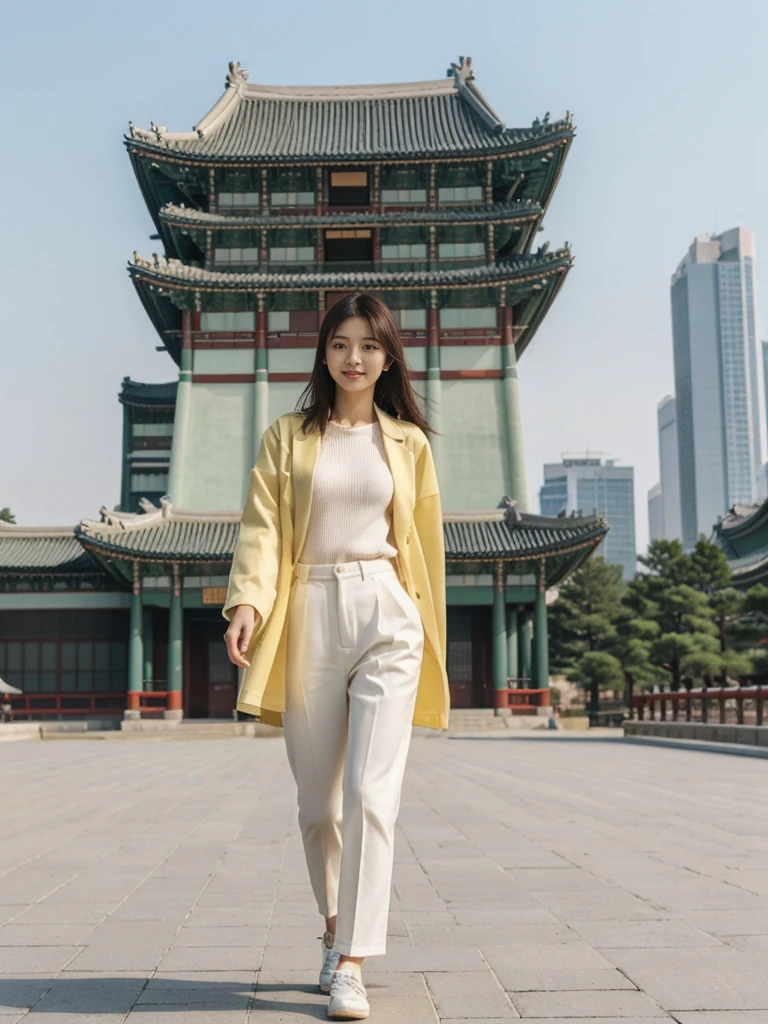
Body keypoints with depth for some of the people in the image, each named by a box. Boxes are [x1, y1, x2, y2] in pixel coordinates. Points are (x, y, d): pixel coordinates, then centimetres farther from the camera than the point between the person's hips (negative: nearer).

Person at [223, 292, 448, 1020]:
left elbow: (426, 544, 15)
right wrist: (247, 602, -18)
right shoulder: (286, 437, 10)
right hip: (310, 619, 1)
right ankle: (336, 927, 31)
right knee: (318, 802, 7)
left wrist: (431, 639, 15)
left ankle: (350, 963, -5)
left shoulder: (408, 442, 11)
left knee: (371, 793, -11)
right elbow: (261, 526, 0)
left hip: (387, 616, 0)